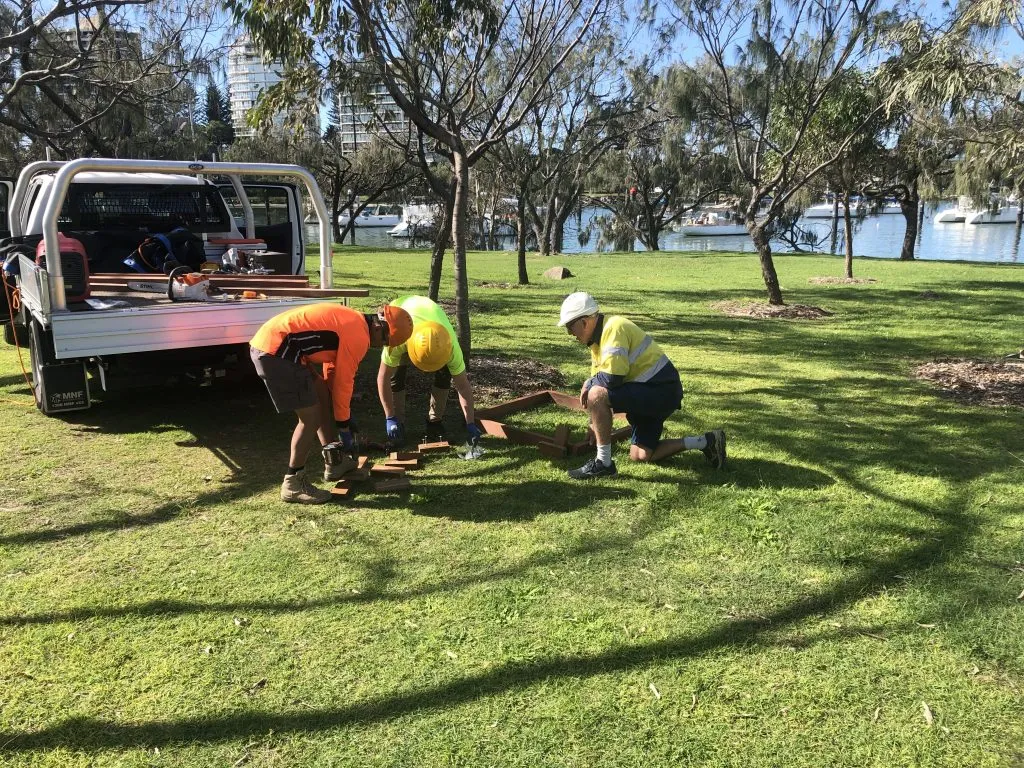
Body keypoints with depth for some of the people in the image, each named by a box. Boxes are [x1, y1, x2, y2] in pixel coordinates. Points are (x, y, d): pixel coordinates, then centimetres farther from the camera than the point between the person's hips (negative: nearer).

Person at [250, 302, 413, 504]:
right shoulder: (359, 336, -13)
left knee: (323, 399, 18)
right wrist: (344, 426, 5)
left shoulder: (352, 321, 18)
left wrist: (343, 416, 28)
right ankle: (293, 484, 3)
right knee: (311, 417, -6)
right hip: (276, 351, -11)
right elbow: (343, 382, -7)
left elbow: (332, 372, 25)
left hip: (268, 341, 11)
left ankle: (334, 463, 29)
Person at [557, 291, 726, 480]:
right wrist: (595, 423, 15)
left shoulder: (614, 328, -20)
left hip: (662, 391, -11)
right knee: (640, 455, 13)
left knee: (596, 395, -25)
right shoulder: (598, 337, 12)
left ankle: (603, 463, -15)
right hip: (655, 394, 11)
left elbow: (612, 378, -29)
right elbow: (600, 380, 18)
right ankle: (706, 442, 19)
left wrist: (588, 384, -9)